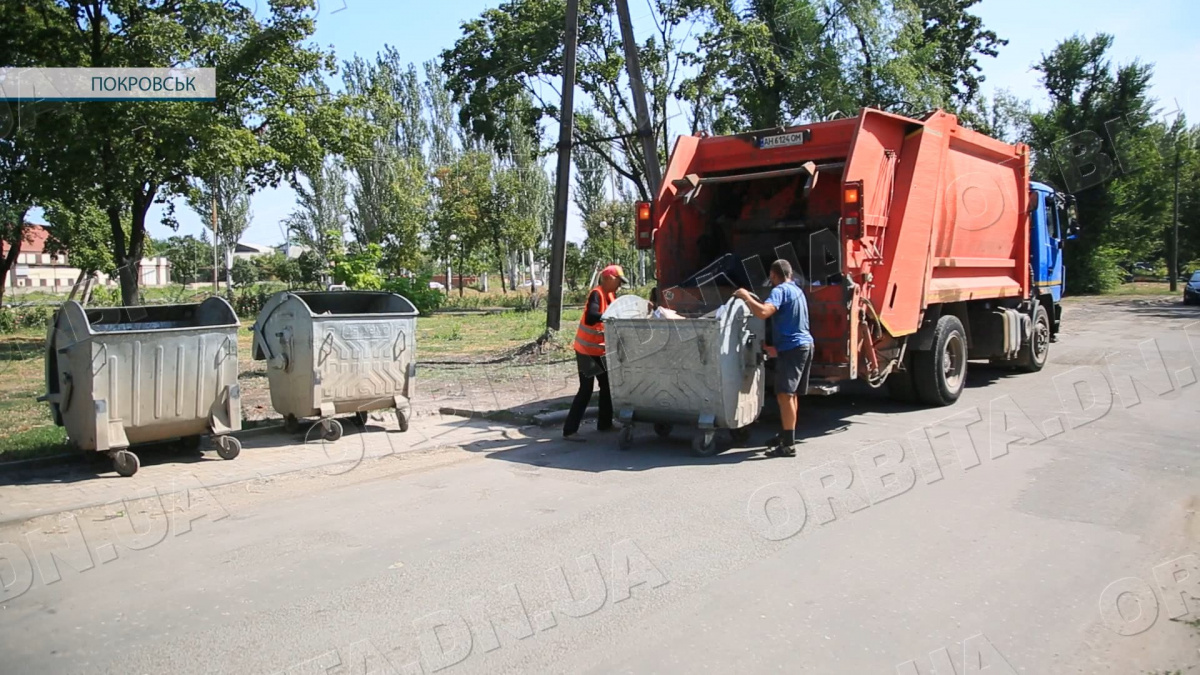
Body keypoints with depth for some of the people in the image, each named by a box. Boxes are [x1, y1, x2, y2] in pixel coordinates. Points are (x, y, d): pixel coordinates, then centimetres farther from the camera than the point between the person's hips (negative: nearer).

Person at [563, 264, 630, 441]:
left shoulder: (611, 295, 7)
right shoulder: (596, 294, -20)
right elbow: (590, 318, -33)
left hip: (600, 350, 9)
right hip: (586, 349, -9)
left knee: (607, 385, 13)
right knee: (586, 389, -10)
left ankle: (604, 423, 25)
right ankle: (569, 430, -8)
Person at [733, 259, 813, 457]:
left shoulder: (780, 290, -12)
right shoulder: (796, 290, 20)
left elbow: (763, 312, -29)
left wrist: (746, 296, -16)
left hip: (791, 348, -10)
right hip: (804, 345, 10)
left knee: (785, 394, -13)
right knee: (791, 394, 18)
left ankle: (788, 445, -15)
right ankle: (787, 436, 28)